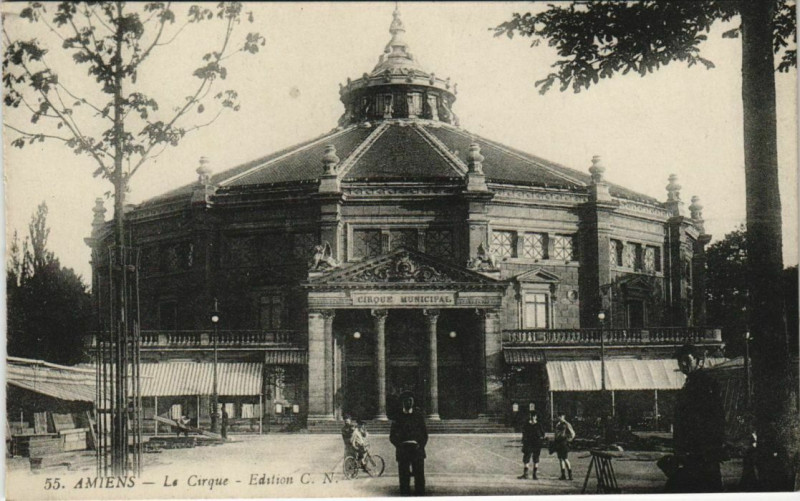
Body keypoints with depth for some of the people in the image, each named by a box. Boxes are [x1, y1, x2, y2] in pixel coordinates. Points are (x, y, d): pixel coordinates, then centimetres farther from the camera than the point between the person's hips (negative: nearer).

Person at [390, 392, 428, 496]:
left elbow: (425, 434, 12)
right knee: (404, 478, -3)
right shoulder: (398, 417, 9)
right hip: (403, 451, -1)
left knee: (419, 477, -3)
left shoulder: (418, 415, 11)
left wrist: (420, 446, -2)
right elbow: (392, 436, 7)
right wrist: (399, 445, -9)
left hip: (417, 449, 1)